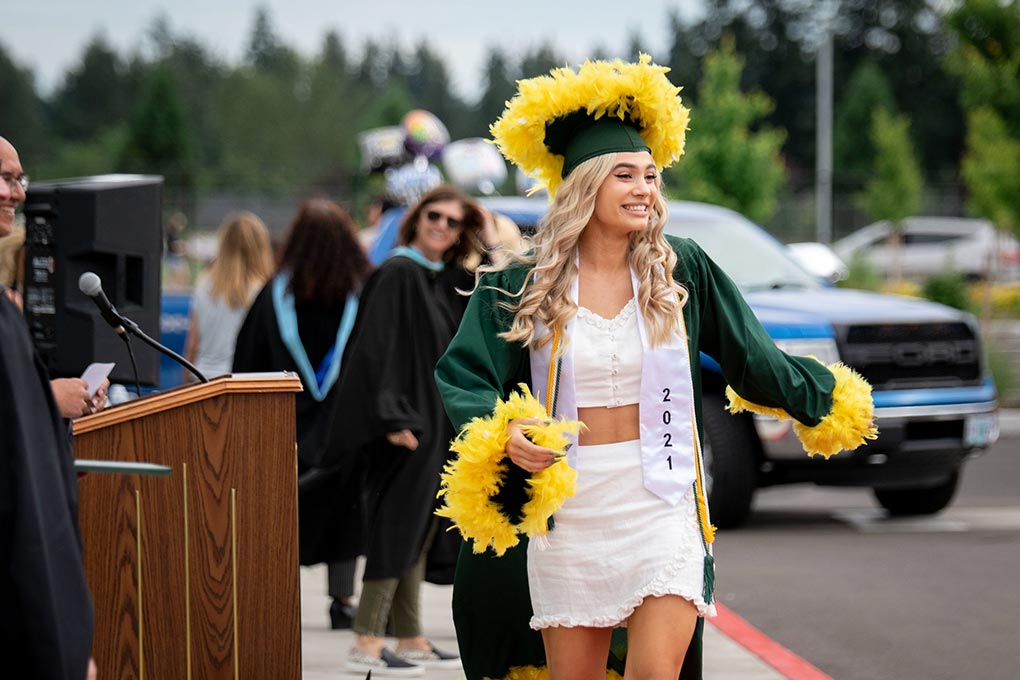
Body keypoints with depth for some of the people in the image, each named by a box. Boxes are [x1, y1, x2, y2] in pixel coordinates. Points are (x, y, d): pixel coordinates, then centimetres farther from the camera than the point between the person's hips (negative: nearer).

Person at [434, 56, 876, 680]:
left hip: (661, 505, 0)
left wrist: (830, 398, 23)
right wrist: (504, 433, -25)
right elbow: (464, 378, -6)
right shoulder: (521, 286, 0)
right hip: (567, 508, 0)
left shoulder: (681, 271, 3)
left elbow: (753, 356, 15)